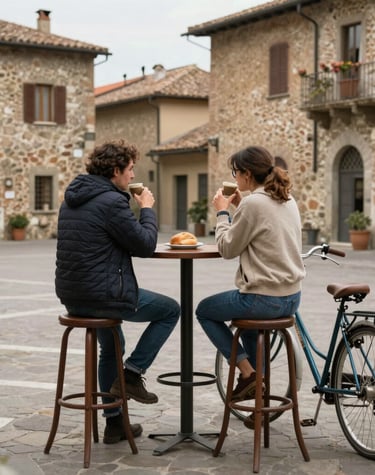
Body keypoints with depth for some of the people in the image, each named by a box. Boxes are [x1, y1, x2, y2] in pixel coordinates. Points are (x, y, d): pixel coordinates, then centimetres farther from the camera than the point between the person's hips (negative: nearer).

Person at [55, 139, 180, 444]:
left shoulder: (72, 199, 11)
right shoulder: (111, 201, -17)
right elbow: (145, 245, -12)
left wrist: (136, 208, 15)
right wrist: (147, 208, 2)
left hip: (72, 295, 9)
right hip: (102, 295, -9)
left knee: (111, 347, 30)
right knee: (170, 309, 10)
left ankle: (114, 423, 35)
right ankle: (132, 373, 6)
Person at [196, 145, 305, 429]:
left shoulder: (253, 203, -17)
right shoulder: (288, 201, 9)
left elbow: (227, 249, -9)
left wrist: (222, 212, 2)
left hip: (264, 298, -8)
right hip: (292, 297, 8)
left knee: (204, 311, 17)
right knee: (245, 315, 37)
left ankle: (247, 372, 8)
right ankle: (259, 391, 34)